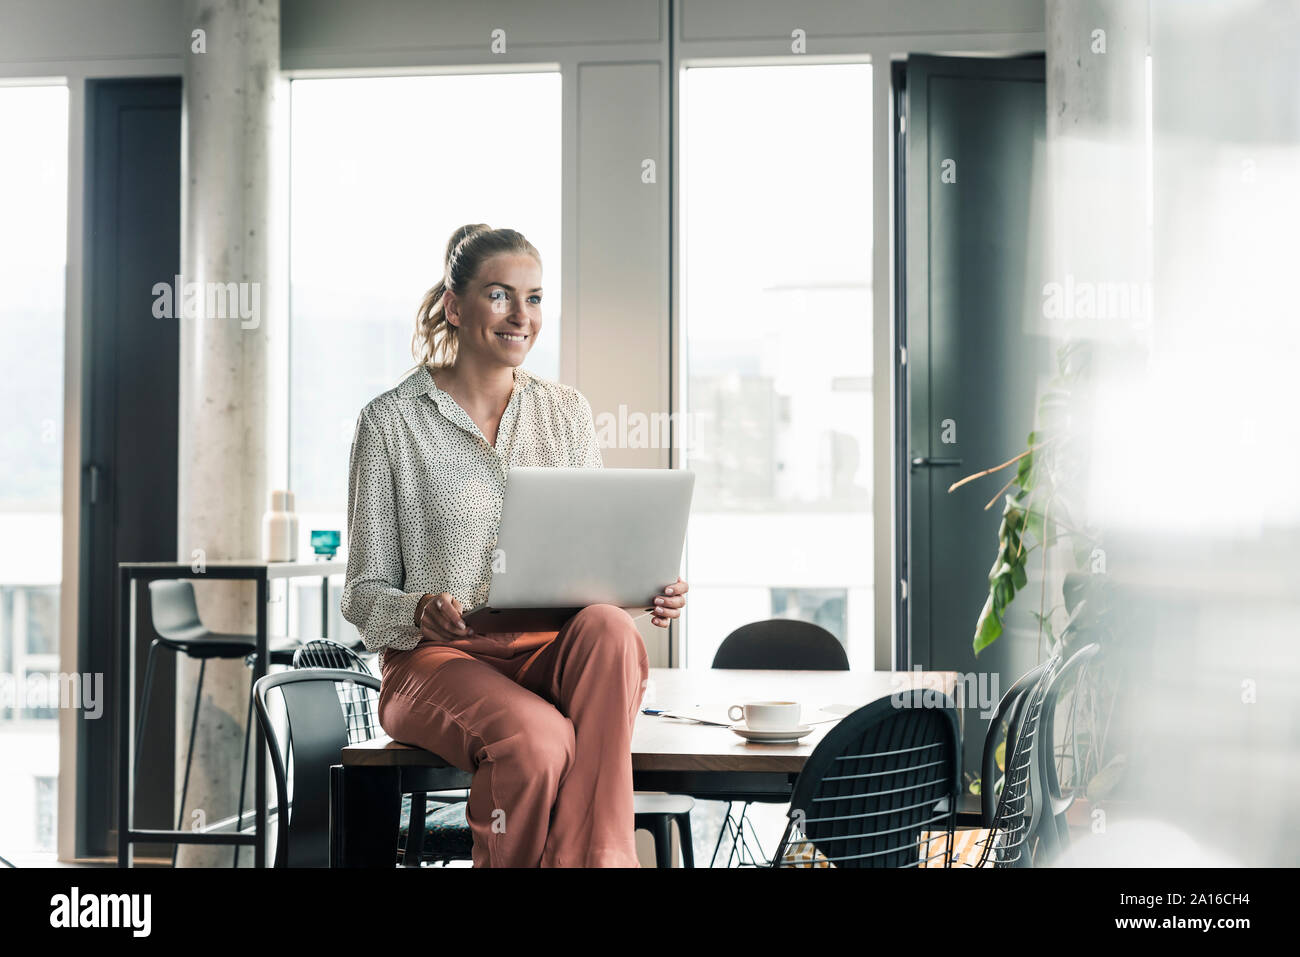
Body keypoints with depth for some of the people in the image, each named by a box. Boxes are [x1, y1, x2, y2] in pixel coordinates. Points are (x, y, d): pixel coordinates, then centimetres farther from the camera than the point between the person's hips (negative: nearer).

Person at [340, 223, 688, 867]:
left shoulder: (567, 412, 15)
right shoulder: (391, 421, 3)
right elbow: (365, 595, 4)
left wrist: (649, 591, -7)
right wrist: (421, 612, -19)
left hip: (553, 653, 4)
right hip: (436, 658, -3)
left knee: (608, 628, -34)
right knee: (537, 740, -36)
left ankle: (587, 858, -33)